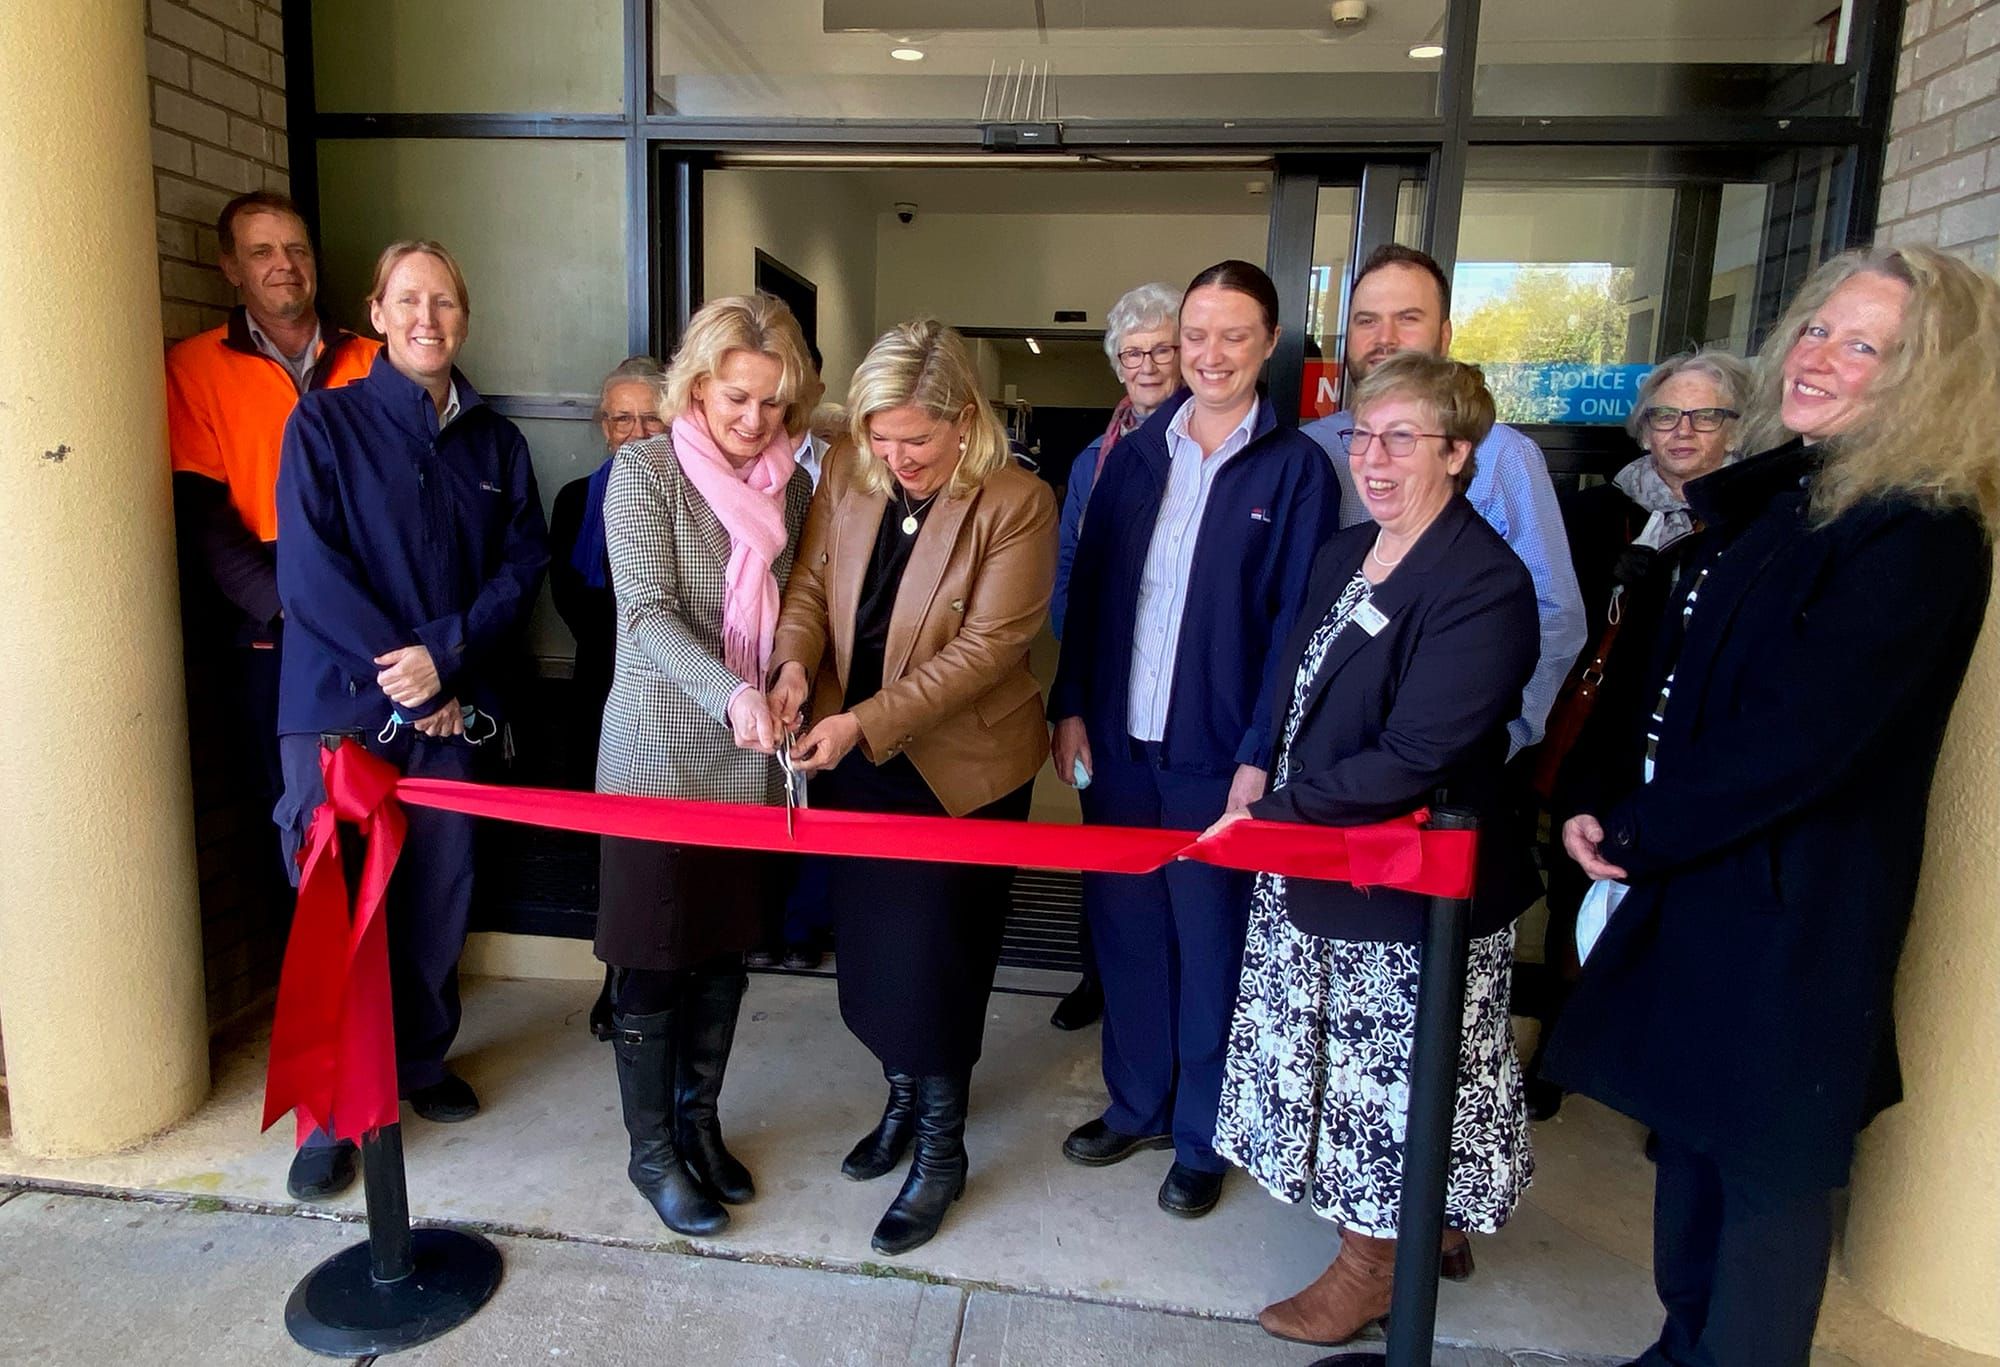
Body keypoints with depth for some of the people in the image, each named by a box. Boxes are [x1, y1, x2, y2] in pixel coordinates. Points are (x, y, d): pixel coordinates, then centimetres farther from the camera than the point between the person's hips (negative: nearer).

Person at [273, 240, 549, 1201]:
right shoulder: (324, 423, 1)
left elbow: (522, 566, 2)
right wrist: (402, 679, -11)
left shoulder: (494, 441, 11)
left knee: (439, 895, 8)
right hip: (338, 703, -3)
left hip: (451, 707, 3)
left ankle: (420, 1059, 29)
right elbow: (309, 571, -8)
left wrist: (446, 655, -13)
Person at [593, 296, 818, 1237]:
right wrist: (729, 694, -31)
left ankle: (699, 1119, 34)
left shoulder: (790, 483, 5)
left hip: (753, 762, 4)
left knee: (727, 951, 14)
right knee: (655, 961, 7)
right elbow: (649, 614, -16)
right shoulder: (645, 469, -7)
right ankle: (651, 1146, 26)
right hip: (660, 754, -4)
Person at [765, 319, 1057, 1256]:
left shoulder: (1017, 504, -17)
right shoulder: (846, 474, -1)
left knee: (934, 956, 4)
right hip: (850, 760, 6)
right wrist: (794, 662, -18)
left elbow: (986, 646, -21)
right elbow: (811, 584, 4)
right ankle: (903, 1098, 42)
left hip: (958, 769, -5)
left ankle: (941, 1151, 26)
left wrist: (868, 721, -27)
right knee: (867, 942, 17)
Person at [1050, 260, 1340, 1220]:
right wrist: (1071, 707, 2)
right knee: (1124, 928, 14)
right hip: (1120, 741, 4)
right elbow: (1087, 588, 8)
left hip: (1217, 753, -4)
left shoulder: (1295, 470, -4)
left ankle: (1202, 1138, 27)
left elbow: (1294, 621, -9)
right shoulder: (1136, 455, 8)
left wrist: (1261, 754, -14)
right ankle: (1138, 1105, 33)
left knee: (1209, 944, 8)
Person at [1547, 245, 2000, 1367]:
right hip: (1700, 880, 8)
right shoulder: (1777, 496, 9)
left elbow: (1794, 744, -23)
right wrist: (1621, 820, 2)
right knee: (1694, 1131, 21)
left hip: (1789, 914, -8)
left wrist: (1632, 836, -13)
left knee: (1765, 1170, 9)